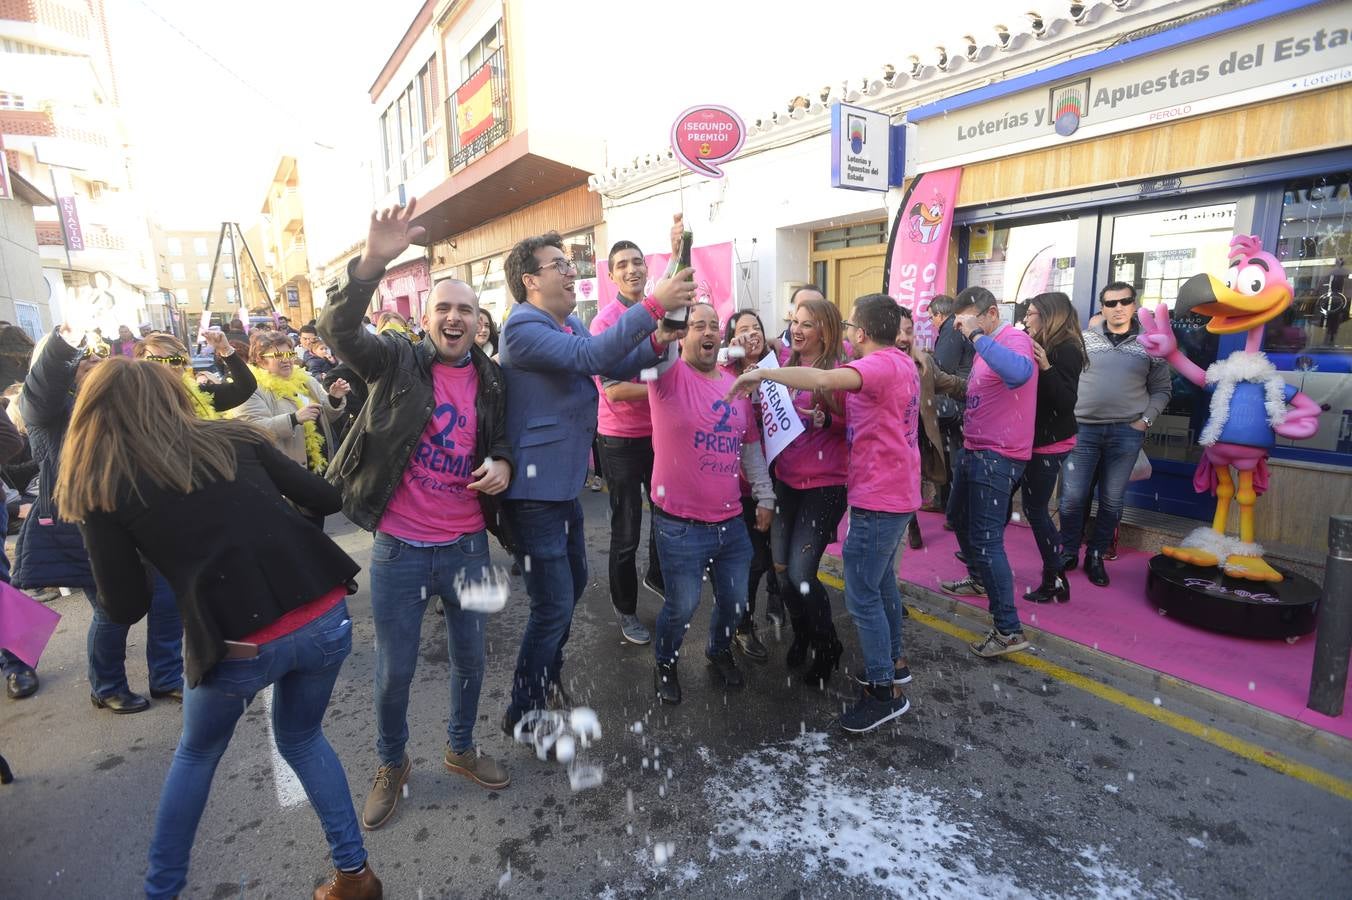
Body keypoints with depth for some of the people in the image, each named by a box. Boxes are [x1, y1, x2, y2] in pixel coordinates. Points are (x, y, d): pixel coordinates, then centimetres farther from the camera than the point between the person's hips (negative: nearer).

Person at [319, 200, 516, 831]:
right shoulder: (397, 361, -5)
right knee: (394, 669, 12)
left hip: (467, 547, 3)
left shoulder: (491, 379, 3)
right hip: (399, 549, -2)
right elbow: (339, 329, -23)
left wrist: (503, 465, -8)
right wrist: (373, 263, -38)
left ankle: (461, 749, 43)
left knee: (470, 658, 17)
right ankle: (391, 765, 38)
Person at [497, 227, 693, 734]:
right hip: (535, 489, -10)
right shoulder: (523, 328, -17)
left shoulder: (568, 324, 12)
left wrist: (656, 342, -8)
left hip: (565, 483, 10)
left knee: (573, 584, 23)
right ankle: (523, 712, 17)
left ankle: (548, 678, 44)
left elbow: (614, 365, 11)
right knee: (553, 604, -4)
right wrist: (653, 304, -32)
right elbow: (590, 356, -31)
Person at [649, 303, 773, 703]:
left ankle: (720, 649, 46)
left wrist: (765, 496, 14)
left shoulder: (736, 385, 7)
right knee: (682, 607, 5)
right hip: (680, 525, -5)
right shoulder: (671, 375, -8)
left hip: (731, 521, 5)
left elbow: (751, 446, 14)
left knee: (735, 601, 17)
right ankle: (665, 663, 34)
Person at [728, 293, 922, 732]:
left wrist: (761, 373, -29)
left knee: (862, 596, -2)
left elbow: (823, 379, -38)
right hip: (897, 494, 11)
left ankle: (885, 690, 9)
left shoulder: (881, 364, -21)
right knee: (881, 581, 23)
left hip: (878, 500, -11)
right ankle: (893, 661, 38)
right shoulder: (901, 363, 12)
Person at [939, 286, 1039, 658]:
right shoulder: (988, 345, 14)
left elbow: (1020, 373, -41)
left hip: (997, 456, -11)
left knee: (985, 539, -11)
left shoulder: (1015, 339, -17)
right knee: (959, 517, 26)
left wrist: (977, 335, -35)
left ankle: (1009, 630, -4)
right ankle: (978, 579, 49)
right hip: (974, 449, 11)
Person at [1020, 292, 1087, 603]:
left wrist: (1046, 368, -31)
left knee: (1035, 509, -3)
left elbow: (1067, 402, -21)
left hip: (1050, 443, -8)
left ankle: (1055, 581, 8)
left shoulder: (1066, 350, -13)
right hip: (1033, 438, 8)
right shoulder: (1038, 346, 10)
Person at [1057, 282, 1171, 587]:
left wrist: (1146, 420, -1)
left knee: (1112, 501, 6)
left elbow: (1162, 389, 10)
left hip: (1126, 433, 1)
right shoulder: (1083, 340, 4)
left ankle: (1096, 557, 20)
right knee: (1072, 497, -1)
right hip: (1083, 428, 0)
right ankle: (1069, 552, 17)